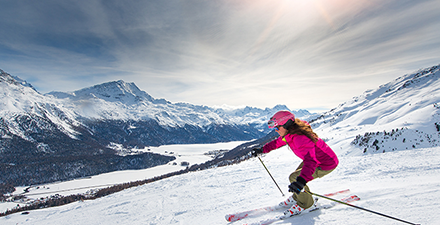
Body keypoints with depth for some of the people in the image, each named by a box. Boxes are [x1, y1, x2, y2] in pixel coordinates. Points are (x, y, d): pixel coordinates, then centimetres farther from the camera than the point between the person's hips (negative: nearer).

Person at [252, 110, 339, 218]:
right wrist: (263, 149, 12)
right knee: (297, 176, 15)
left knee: (294, 178, -13)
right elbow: (278, 142, 10)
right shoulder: (290, 133, -7)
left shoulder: (301, 139, -36)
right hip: (313, 158, 9)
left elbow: (310, 160, -48)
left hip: (327, 164, -9)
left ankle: (306, 203, 10)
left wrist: (301, 181, -60)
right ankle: (297, 198, 39)